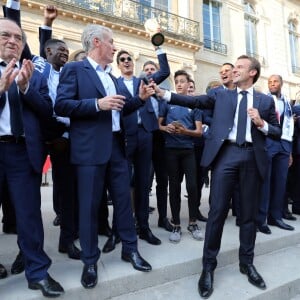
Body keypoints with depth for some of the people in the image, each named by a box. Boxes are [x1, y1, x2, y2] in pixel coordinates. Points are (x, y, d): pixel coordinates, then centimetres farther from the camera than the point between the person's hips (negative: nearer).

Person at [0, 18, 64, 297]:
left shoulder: (35, 76, 12)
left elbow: (47, 111, 1)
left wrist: (25, 87, -12)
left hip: (23, 152, 0)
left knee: (29, 213, 6)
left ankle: (38, 272, 19)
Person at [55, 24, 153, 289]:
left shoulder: (112, 76, 20)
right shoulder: (74, 69, -2)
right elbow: (61, 105, -12)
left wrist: (140, 98, 8)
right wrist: (97, 104, -19)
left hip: (117, 146, 7)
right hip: (90, 148, -7)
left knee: (123, 199, 12)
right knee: (89, 205, 3)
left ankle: (130, 249, 29)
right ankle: (90, 261, 21)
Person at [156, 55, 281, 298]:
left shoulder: (266, 101, 14)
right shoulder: (222, 96, 13)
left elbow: (277, 132, 12)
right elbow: (194, 101, 1)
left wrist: (262, 124, -8)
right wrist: (164, 93, -8)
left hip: (253, 157, 2)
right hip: (226, 154, -1)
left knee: (249, 213, 10)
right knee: (217, 211, -2)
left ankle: (247, 263, 29)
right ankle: (209, 265, 13)